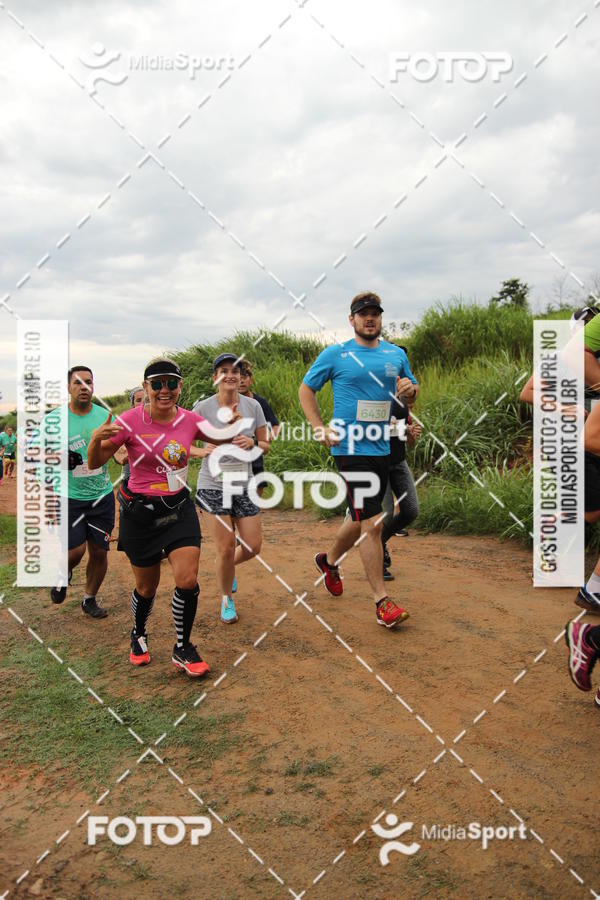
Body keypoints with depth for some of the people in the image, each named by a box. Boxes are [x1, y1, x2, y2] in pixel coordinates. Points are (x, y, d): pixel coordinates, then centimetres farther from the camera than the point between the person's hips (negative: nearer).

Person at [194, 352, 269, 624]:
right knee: (226, 548, -4)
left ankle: (228, 566, 38)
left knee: (253, 546, 3)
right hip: (214, 485, -3)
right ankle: (227, 600, 21)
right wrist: (203, 451, -22)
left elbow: (265, 446, 7)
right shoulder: (203, 408, -7)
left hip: (244, 483, 3)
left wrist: (252, 443, -15)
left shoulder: (252, 405, 0)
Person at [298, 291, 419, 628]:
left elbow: (411, 394, 21)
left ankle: (329, 560, 43)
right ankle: (382, 602, -2)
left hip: (383, 448, 6)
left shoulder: (397, 354, 11)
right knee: (371, 522, -10)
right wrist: (321, 429, -5)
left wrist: (410, 389, -4)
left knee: (363, 519, 17)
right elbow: (306, 389, 6)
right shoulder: (335, 354, -1)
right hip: (351, 448, -6)